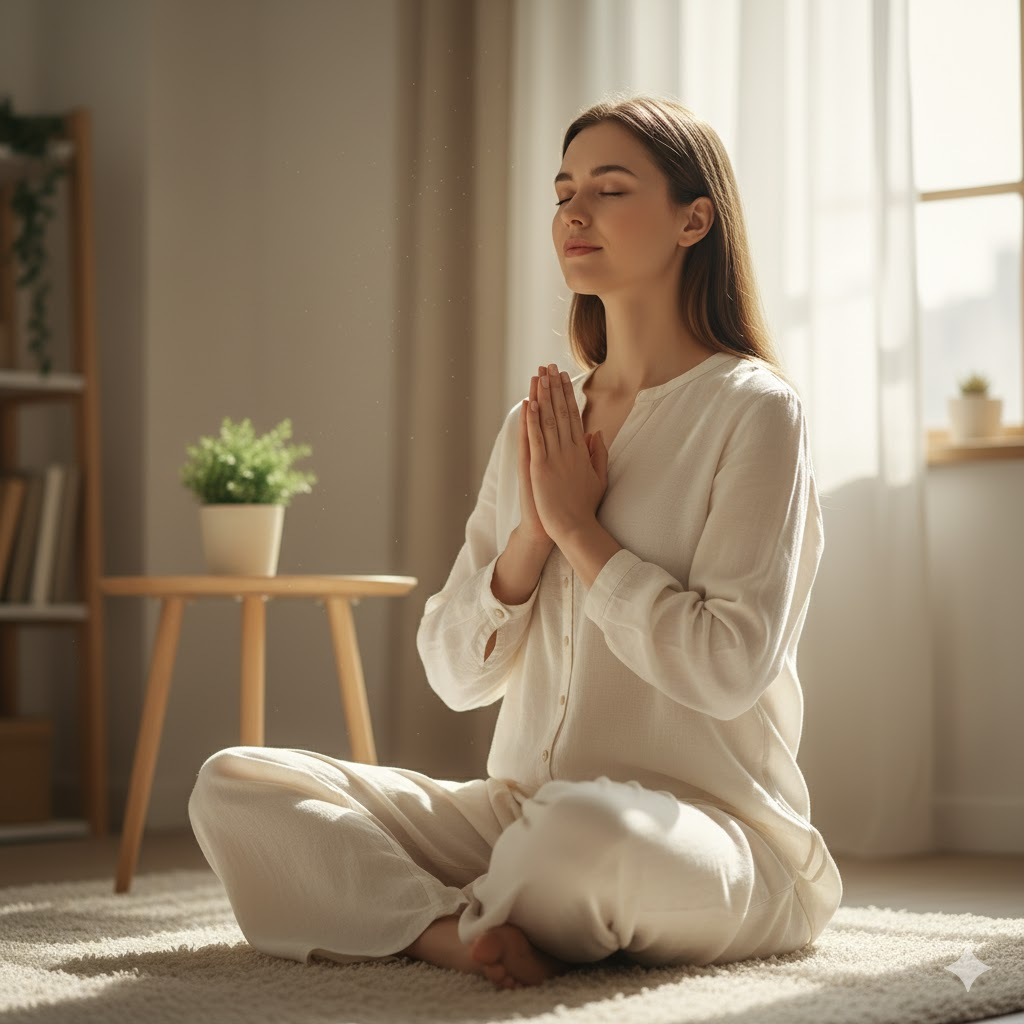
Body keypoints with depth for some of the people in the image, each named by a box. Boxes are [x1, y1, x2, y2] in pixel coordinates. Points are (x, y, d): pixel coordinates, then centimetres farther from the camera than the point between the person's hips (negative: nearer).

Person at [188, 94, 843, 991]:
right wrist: (532, 532, -8)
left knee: (585, 827, -41)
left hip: (710, 825, -6)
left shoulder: (753, 411, -5)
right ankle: (451, 930, -26)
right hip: (521, 810, 6)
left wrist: (579, 525, -10)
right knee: (234, 786, -8)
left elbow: (731, 666, -16)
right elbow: (457, 674, 9)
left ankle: (470, 923, -9)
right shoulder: (538, 426, 13)